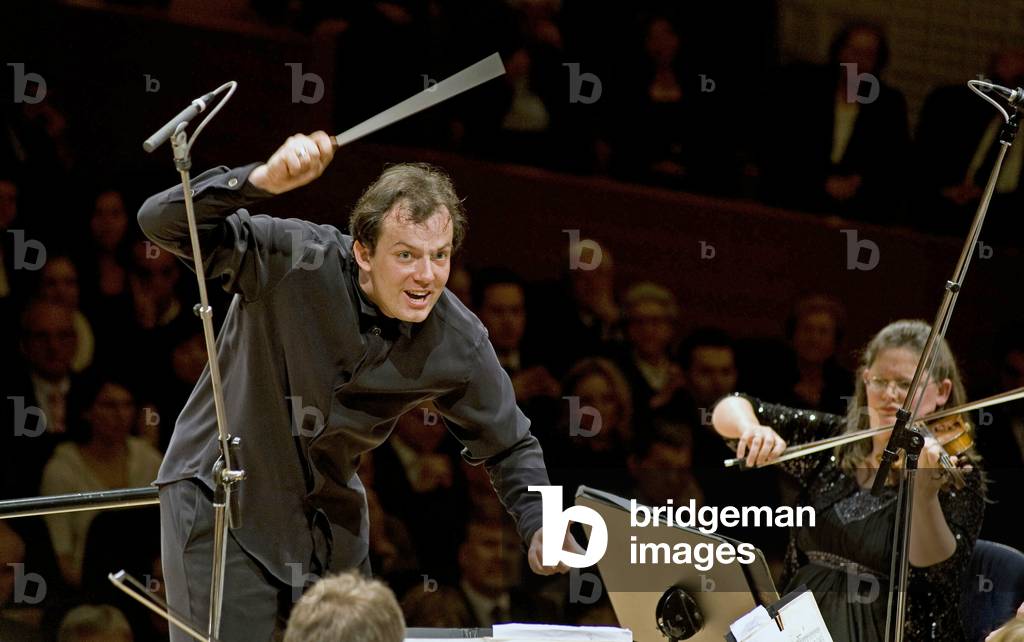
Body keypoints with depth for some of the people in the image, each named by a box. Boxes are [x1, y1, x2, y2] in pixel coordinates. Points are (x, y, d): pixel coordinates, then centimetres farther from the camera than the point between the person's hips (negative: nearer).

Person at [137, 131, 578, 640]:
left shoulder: (460, 345, -12)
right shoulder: (291, 259, -24)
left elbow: (508, 446, 6)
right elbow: (162, 223, -33)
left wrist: (539, 528, -13)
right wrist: (262, 180, -49)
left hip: (330, 512, 5)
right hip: (221, 497, -5)